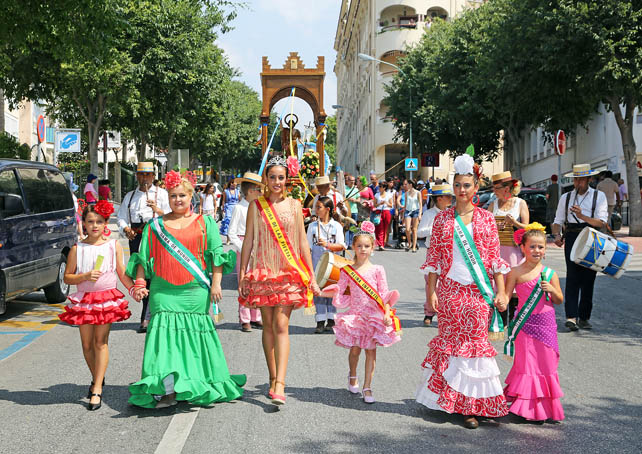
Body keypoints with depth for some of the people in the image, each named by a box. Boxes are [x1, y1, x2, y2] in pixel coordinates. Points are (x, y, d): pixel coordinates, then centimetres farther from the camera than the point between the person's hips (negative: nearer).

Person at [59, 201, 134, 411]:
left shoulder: (114, 245, 2)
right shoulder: (77, 249, 0)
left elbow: (122, 274, 8)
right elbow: (67, 277, 2)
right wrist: (85, 276, -14)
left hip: (108, 299, -1)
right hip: (84, 300, 2)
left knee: (100, 341, -6)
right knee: (87, 343, 8)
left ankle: (97, 390, -5)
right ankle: (97, 379, 31)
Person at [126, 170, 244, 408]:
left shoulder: (205, 223, 10)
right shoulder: (155, 225, 14)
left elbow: (216, 254, 5)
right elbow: (144, 258, 14)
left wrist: (216, 283, -4)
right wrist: (140, 283, 2)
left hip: (195, 291, -1)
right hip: (164, 292, 1)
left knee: (194, 335, 3)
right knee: (165, 332, -9)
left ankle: (198, 386, 15)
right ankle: (167, 390, -11)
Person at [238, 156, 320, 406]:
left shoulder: (294, 205, 6)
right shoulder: (256, 206, 5)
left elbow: (302, 241, 7)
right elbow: (248, 241, 7)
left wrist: (311, 276, 4)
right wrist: (242, 275, 3)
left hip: (289, 272, -1)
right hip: (262, 271, 1)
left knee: (281, 326, -10)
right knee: (268, 326, 7)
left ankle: (280, 385, -15)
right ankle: (273, 378, 19)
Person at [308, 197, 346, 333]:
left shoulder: (336, 226, 1)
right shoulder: (312, 226, 7)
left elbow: (341, 246, -4)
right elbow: (308, 247, 8)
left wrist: (328, 245, -19)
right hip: (317, 263, 1)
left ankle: (331, 320, 13)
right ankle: (320, 321, 3)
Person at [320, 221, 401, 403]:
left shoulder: (377, 270, -1)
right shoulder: (347, 270, 3)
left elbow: (384, 294, -2)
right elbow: (338, 291, 6)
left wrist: (387, 313, -11)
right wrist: (321, 292, -6)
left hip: (374, 315, -1)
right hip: (354, 315, 1)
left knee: (371, 349, -2)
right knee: (355, 349, 4)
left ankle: (367, 387, 6)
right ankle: (352, 376, 35)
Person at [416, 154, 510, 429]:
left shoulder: (486, 219, 6)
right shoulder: (443, 219, 5)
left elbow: (495, 259, 5)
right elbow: (433, 258, 4)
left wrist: (501, 292, -1)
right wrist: (431, 292, -2)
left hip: (479, 291, 0)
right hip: (450, 289, 0)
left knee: (474, 343, 0)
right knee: (450, 342, 4)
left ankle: (471, 405, 7)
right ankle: (446, 398, 18)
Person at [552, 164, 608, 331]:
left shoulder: (598, 196, 8)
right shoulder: (566, 197, 16)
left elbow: (601, 222, -3)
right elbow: (558, 221, 15)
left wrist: (582, 216, -17)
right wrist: (557, 235, -5)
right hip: (571, 238, 0)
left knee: (588, 279, 2)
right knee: (572, 277, -12)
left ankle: (584, 317, 11)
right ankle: (571, 317, -19)